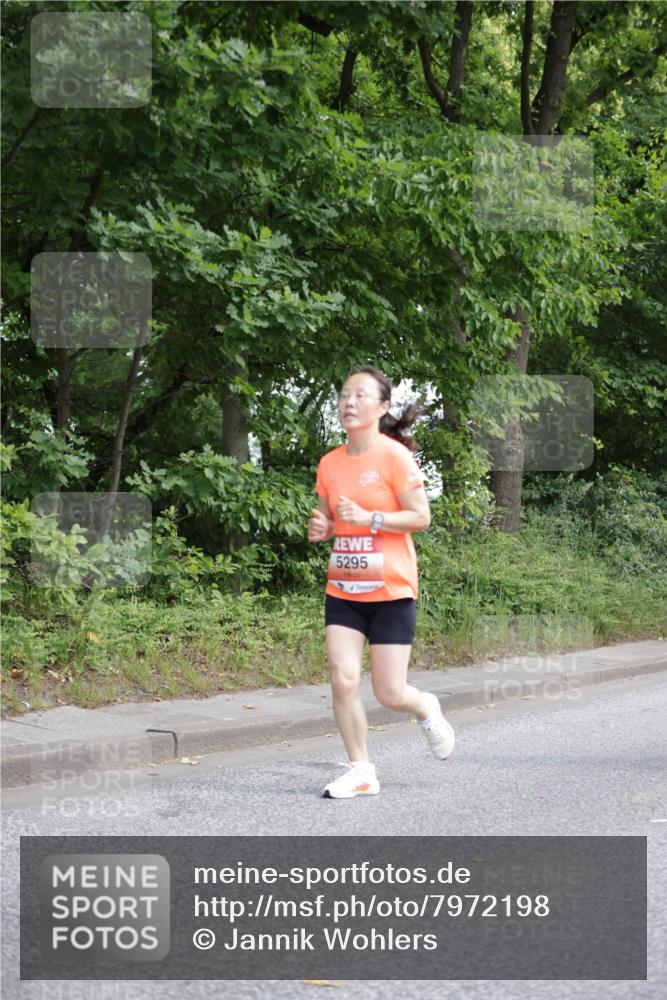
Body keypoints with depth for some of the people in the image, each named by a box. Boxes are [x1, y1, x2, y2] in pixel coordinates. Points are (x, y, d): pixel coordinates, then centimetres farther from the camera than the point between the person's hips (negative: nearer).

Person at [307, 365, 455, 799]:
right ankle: (361, 771, 6)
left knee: (390, 693, -3)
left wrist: (369, 519, -23)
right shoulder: (330, 463, 6)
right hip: (342, 589, 5)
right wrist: (320, 528, -3)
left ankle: (426, 709, 33)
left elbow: (421, 517, -12)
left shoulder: (395, 456, -10)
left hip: (391, 591, -4)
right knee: (343, 679, -8)